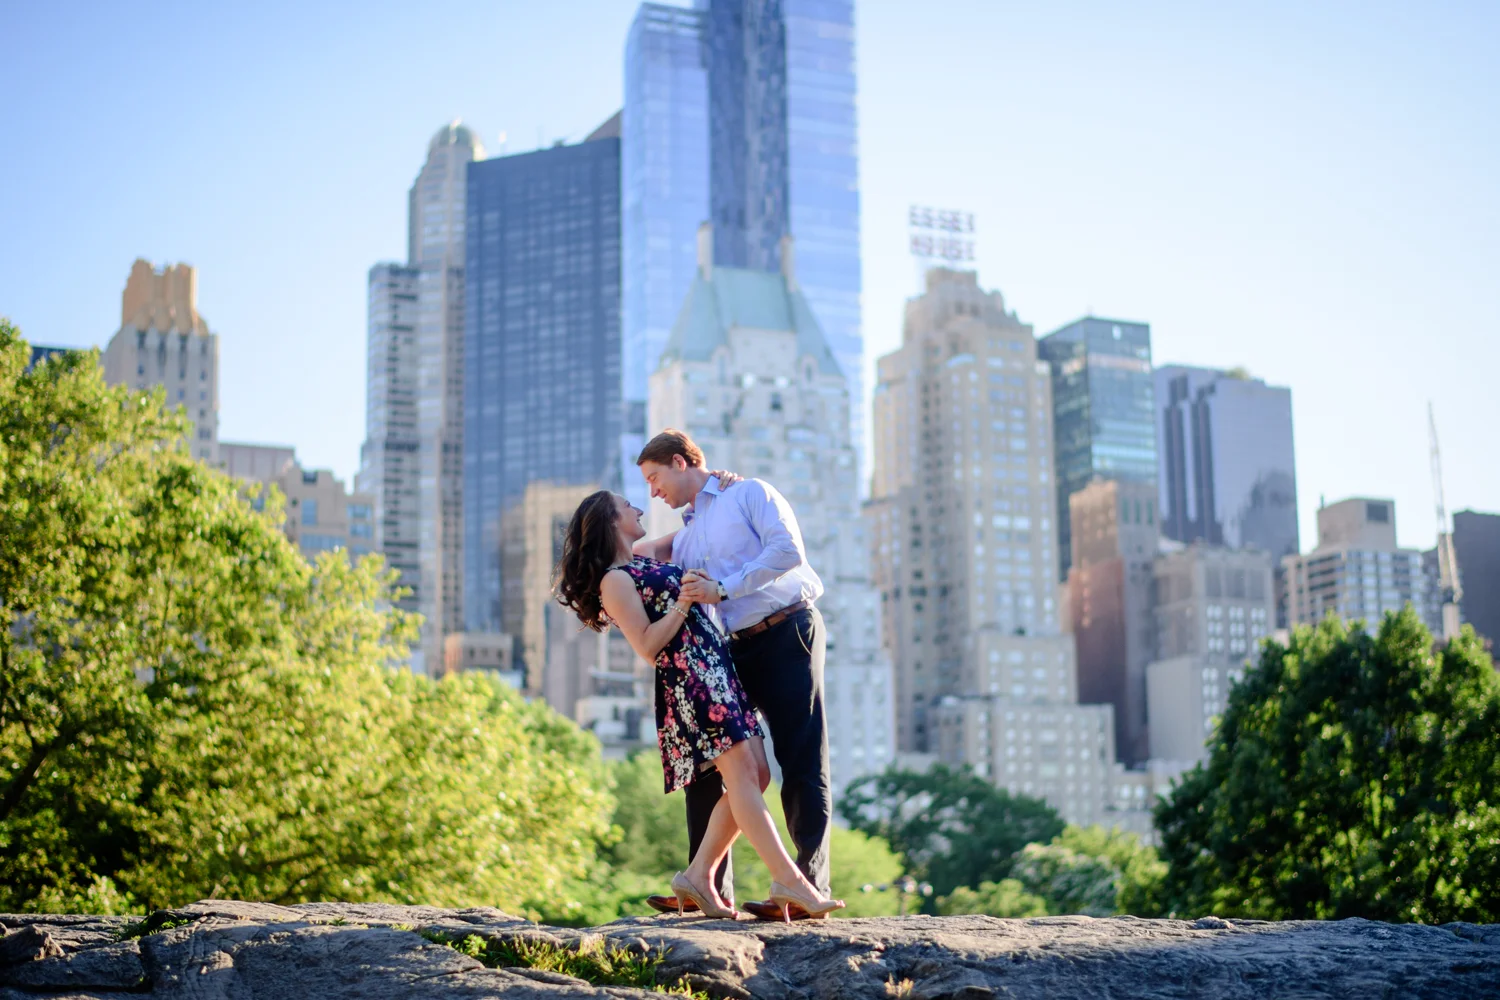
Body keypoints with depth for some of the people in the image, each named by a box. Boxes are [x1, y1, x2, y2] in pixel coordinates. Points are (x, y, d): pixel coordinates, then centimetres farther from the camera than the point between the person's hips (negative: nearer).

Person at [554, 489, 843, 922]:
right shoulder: (615, 580, -3)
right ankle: (789, 881, -20)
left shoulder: (644, 562, 23)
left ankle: (699, 874, 6)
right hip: (687, 676, -10)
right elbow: (647, 647, -11)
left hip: (717, 671, 10)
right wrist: (681, 606, -19)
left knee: (754, 775, 3)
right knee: (743, 774, -15)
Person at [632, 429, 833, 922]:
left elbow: (787, 549, -15)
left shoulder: (751, 493, 2)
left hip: (787, 635, -8)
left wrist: (723, 588, -19)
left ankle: (811, 889, -10)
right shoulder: (687, 535, 22)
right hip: (735, 650, 8)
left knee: (802, 766, -9)